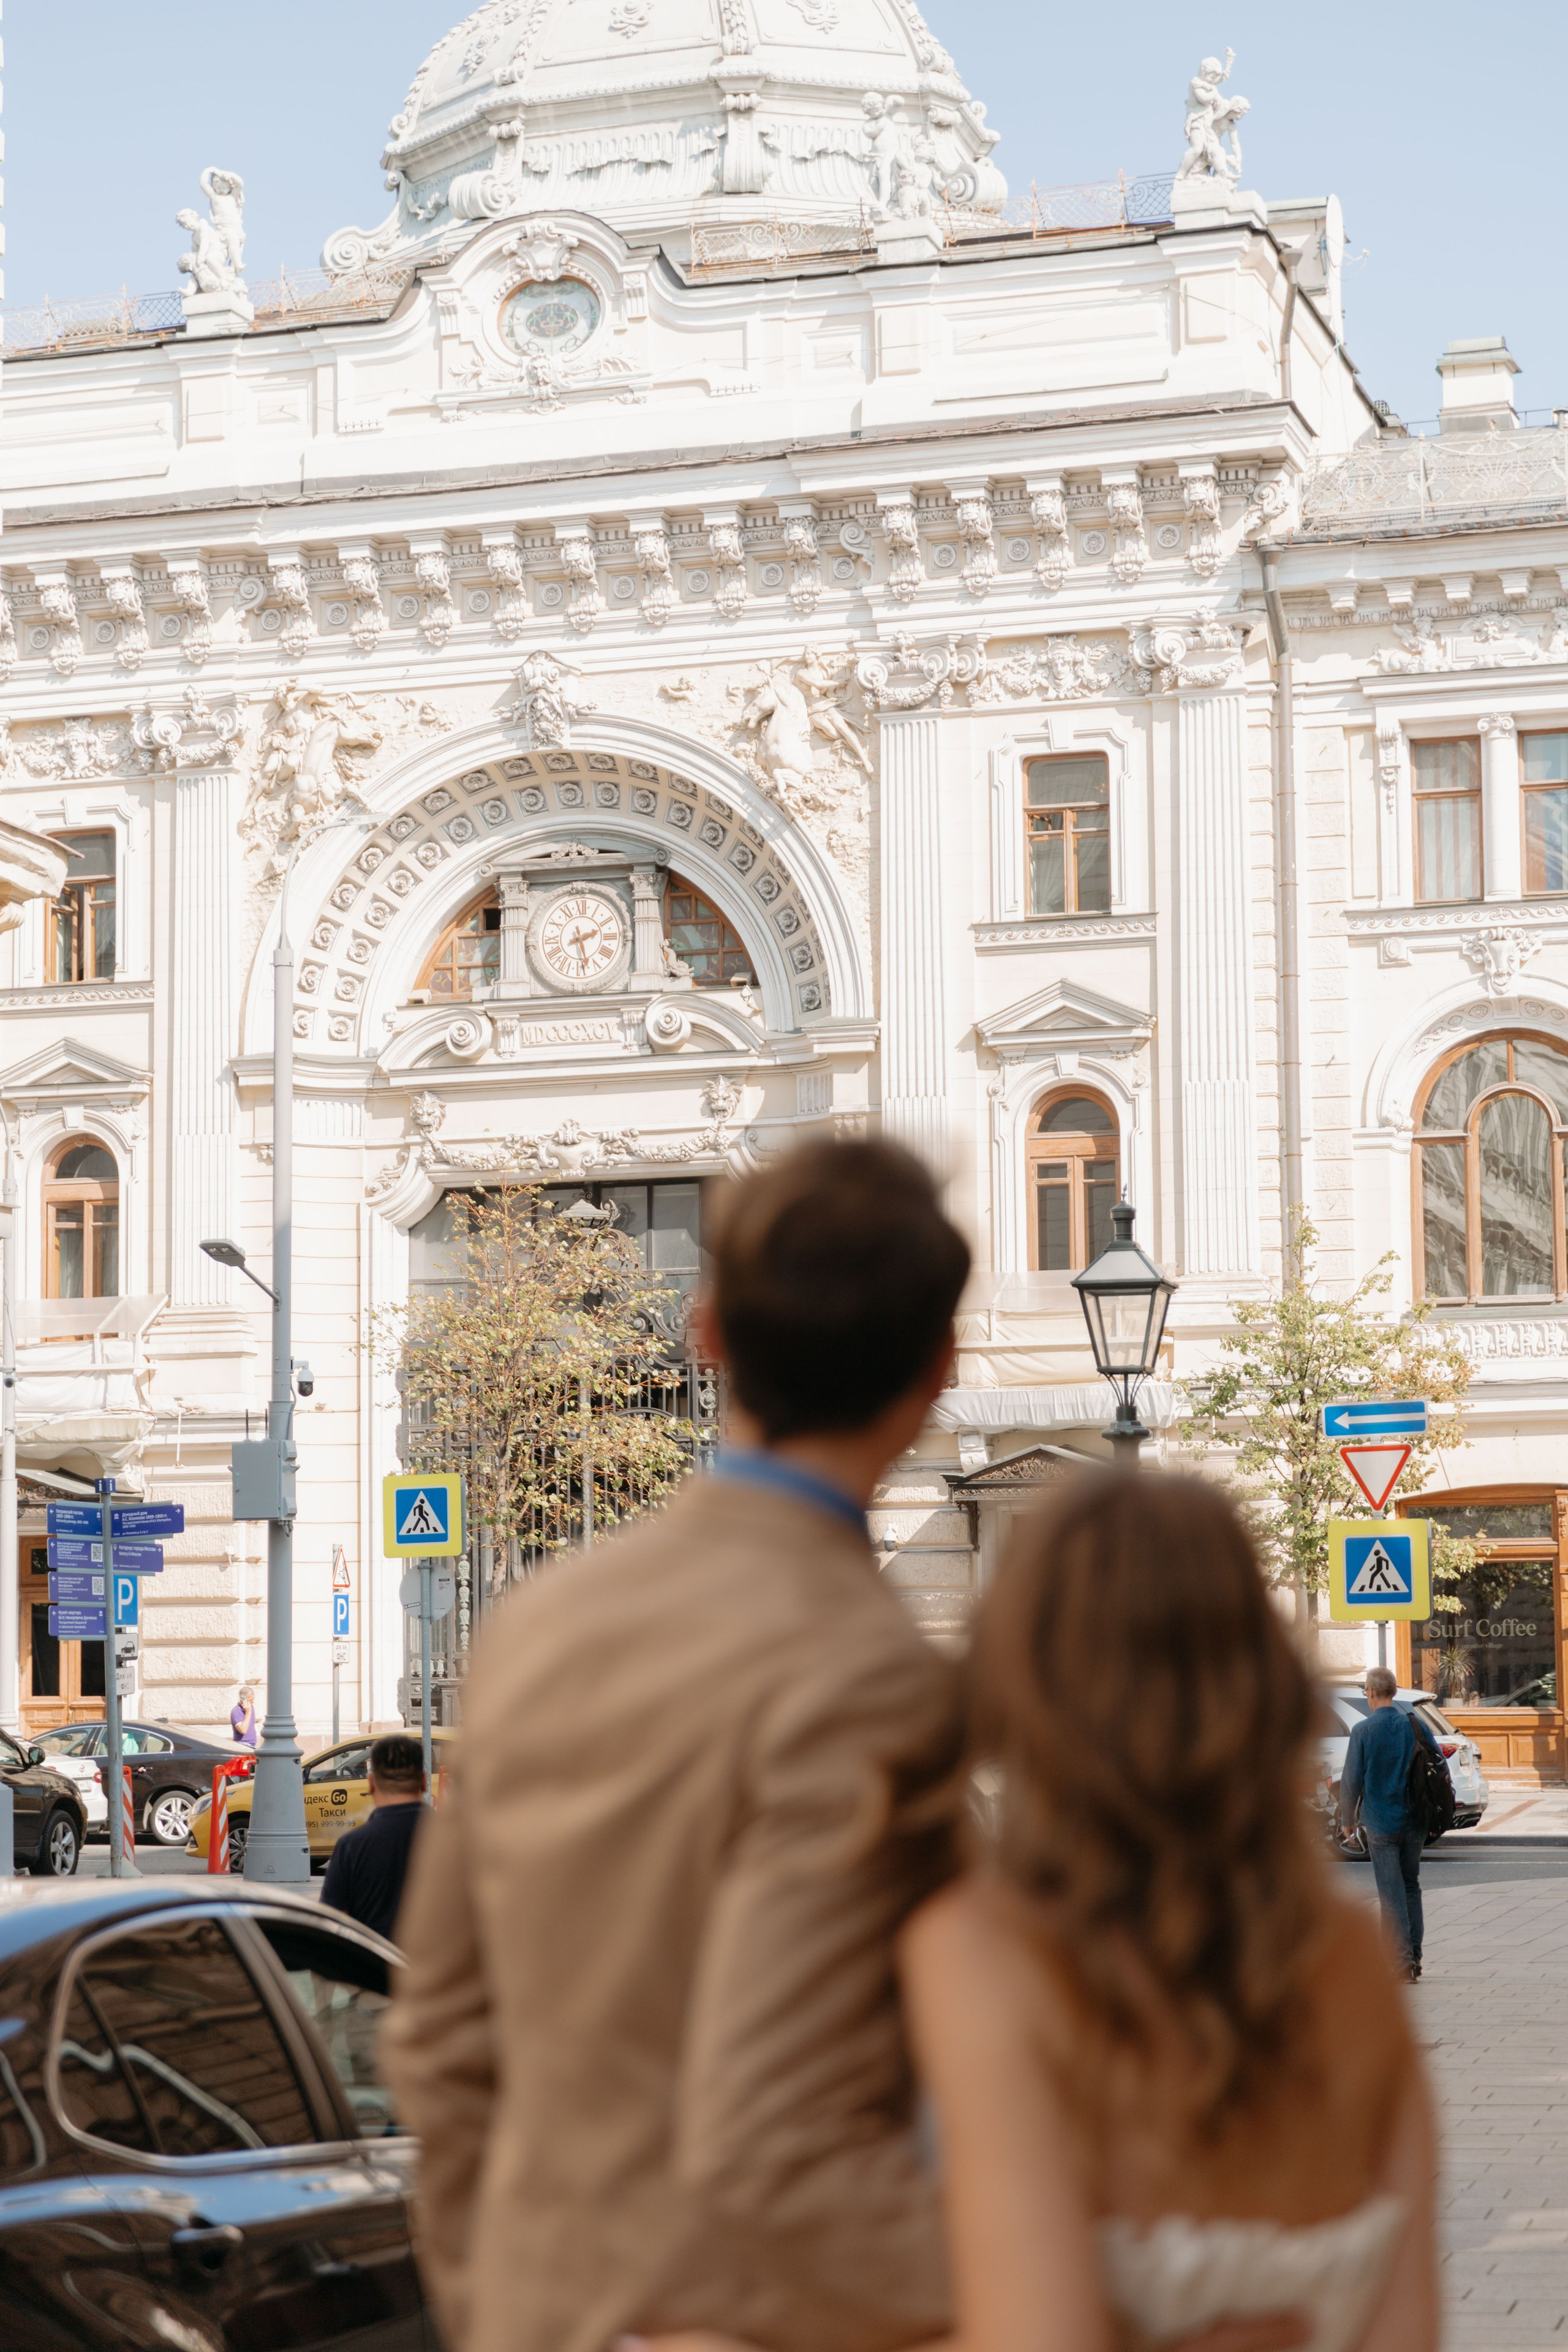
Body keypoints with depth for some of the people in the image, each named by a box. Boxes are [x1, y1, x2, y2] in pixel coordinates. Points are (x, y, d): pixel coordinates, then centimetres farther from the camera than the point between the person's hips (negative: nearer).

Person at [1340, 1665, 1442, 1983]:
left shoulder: (1363, 1731, -10)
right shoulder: (1414, 1724, 1)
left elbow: (1351, 1780, -8)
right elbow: (1441, 1765, 4)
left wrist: (1348, 1819, 6)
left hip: (1380, 1822, -4)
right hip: (1415, 1823, 4)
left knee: (1392, 1893, -1)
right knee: (1411, 1887, 15)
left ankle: (1404, 1958, -6)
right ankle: (1414, 1955, 17)